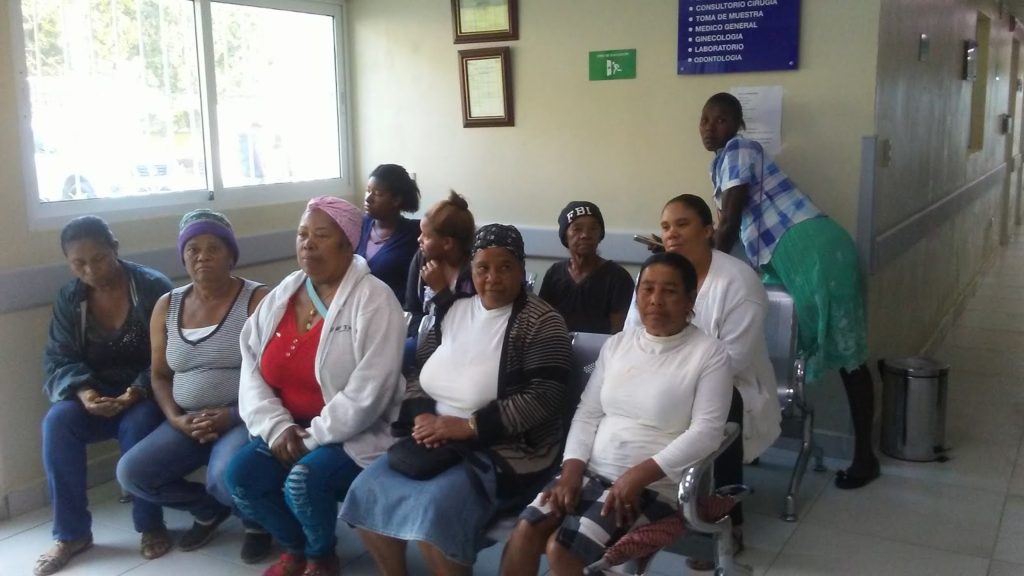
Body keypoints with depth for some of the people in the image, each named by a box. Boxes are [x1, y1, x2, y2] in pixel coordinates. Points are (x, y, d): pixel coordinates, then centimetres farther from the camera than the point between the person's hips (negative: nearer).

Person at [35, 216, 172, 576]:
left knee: (137, 425, -36)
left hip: (147, 394, -4)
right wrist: (82, 390, -24)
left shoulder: (153, 287, -11)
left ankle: (151, 525, -15)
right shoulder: (69, 299, 2)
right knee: (57, 421, -26)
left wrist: (139, 391, -31)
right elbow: (58, 359, -2)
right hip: (95, 394, 4)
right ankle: (71, 533, -14)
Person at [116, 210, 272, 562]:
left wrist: (232, 416, -20)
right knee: (130, 473, -12)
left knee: (225, 476, -33)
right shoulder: (166, 307, 9)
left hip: (245, 419, -6)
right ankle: (209, 509, 14)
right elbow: (160, 376, 13)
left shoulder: (258, 300, -7)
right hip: (188, 423, 6)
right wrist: (176, 418, -5)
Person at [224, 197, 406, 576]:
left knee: (304, 480, -28)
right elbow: (252, 367, 3)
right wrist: (277, 427, -11)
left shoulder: (373, 300, -15)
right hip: (287, 431, 6)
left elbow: (368, 392, -21)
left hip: (354, 435, -6)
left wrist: (313, 438, -19)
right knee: (240, 474, -14)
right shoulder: (282, 295, 6)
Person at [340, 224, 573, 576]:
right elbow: (419, 372, 13)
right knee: (368, 492, -8)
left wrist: (468, 426, -22)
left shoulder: (540, 322, -9)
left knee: (435, 508, -28)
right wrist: (422, 416, -9)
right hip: (436, 439, 7)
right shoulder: (454, 311, 10)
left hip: (503, 451, -6)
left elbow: (545, 397, -19)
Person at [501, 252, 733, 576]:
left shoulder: (710, 353, -5)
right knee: (525, 530, -17)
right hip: (592, 471, 5)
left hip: (655, 485, -5)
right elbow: (588, 413, 11)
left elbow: (706, 432, -13)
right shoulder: (617, 344, 12)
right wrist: (572, 467, -6)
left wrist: (639, 475, -22)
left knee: (561, 548, -23)